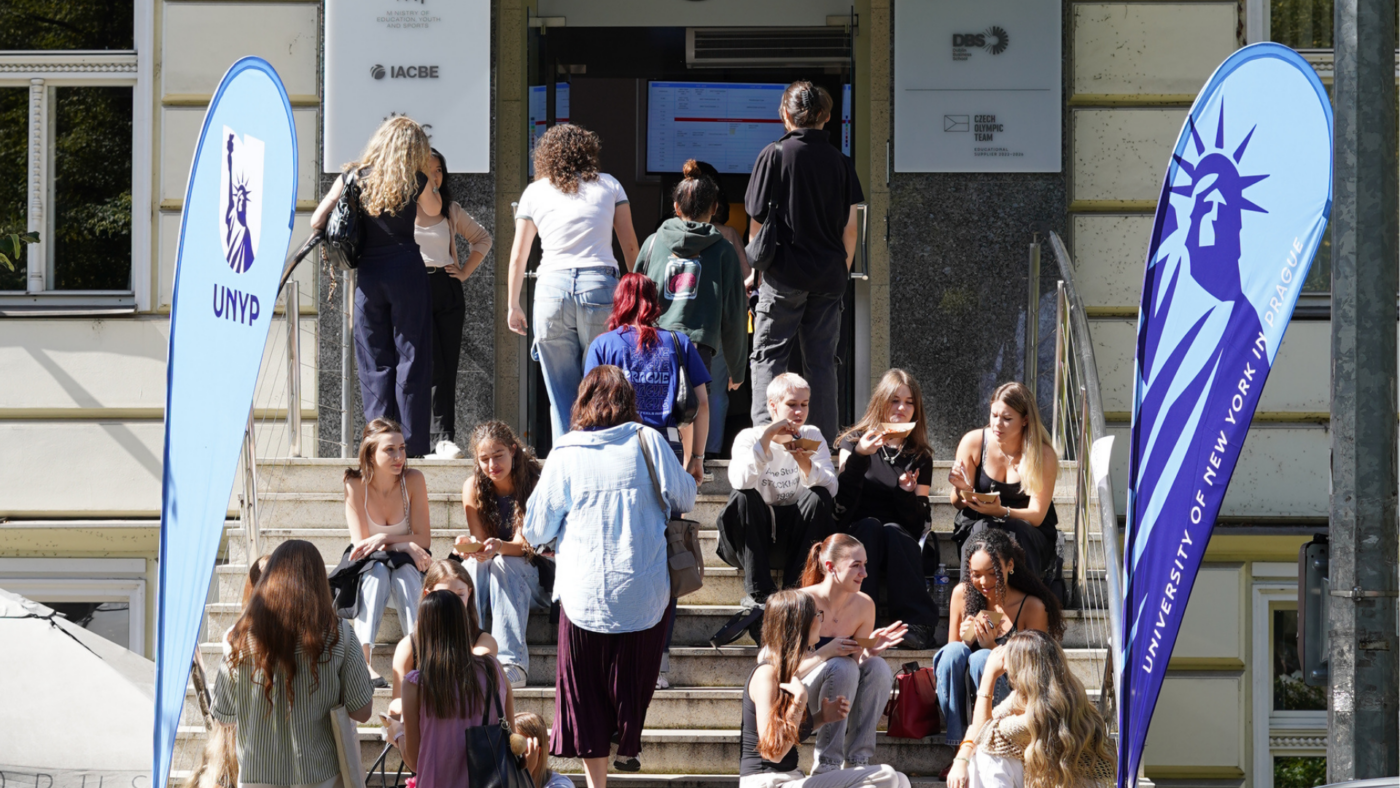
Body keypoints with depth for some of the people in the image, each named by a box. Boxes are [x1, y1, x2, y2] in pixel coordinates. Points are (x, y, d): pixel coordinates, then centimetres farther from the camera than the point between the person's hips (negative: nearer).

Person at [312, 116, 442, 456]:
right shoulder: (415, 182, -1)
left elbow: (317, 221, 4)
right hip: (407, 271, -2)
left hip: (368, 274, 2)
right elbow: (433, 209, 20)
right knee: (411, 359, 3)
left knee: (375, 363, 8)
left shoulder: (354, 177, 2)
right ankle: (412, 446, 0)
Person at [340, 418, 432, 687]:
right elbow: (360, 543, -15)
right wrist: (405, 545, -27)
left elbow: (423, 539, -10)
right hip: (366, 571, -1)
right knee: (379, 569, -35)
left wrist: (384, 539, -25)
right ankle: (364, 660, -51)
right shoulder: (356, 485, -14)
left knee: (404, 571, -34)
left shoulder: (413, 480, -12)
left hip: (407, 570, 1)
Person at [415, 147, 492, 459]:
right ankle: (441, 436, -12)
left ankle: (442, 440, 0)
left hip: (447, 290, 4)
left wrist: (465, 271, 14)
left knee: (448, 368, -1)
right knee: (433, 368, -13)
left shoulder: (451, 211, 14)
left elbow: (482, 239, 25)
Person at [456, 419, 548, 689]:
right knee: (474, 564, -31)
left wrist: (500, 547, -41)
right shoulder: (473, 487, -4)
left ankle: (512, 663, -48)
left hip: (527, 571, -2)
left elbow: (524, 545, -18)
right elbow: (481, 541, -6)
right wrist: (472, 546, -32)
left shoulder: (533, 484, -13)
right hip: (483, 577, 2)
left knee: (504, 565, -35)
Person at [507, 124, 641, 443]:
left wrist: (513, 305, 25)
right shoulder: (609, 186, 12)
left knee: (561, 394, 4)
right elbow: (630, 246, 11)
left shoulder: (535, 193, 12)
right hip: (600, 286, -1)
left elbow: (518, 256, 15)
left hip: (551, 288, 1)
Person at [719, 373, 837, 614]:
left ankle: (796, 586, -21)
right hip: (753, 534, -2)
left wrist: (804, 463, -32)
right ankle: (758, 591, -29)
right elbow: (740, 481, -26)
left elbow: (830, 488, -13)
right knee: (743, 497, -30)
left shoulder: (812, 436, 4)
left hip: (793, 535, 2)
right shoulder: (749, 437, -3)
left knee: (819, 496, -24)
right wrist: (767, 436, -27)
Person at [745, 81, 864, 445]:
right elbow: (850, 226, 6)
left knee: (768, 356, 0)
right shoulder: (838, 160, 4)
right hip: (829, 276, 4)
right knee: (822, 361, 9)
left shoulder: (774, 156, -6)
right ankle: (824, 441, 9)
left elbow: (757, 221, -5)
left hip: (785, 274, -3)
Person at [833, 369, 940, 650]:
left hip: (901, 541, 1)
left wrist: (909, 494, -13)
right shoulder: (854, 442, 10)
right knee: (870, 526, -34)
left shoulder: (920, 456, 15)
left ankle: (917, 624, -47)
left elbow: (918, 521, 8)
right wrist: (858, 456, -20)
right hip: (856, 537, -1)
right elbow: (842, 502, -7)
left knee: (893, 532, -33)